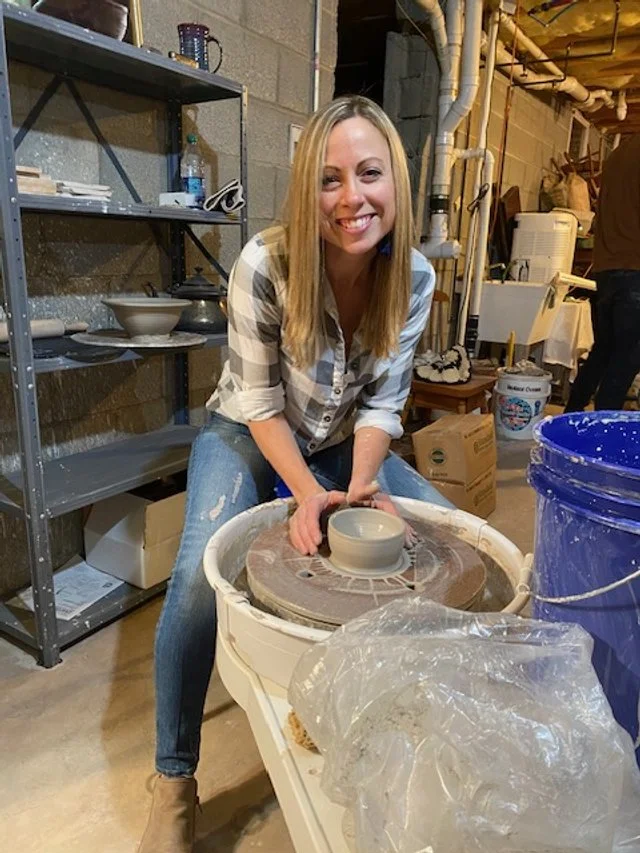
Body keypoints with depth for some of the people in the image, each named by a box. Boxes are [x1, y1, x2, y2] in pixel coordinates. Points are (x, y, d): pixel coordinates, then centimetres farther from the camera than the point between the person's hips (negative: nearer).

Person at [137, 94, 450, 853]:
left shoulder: (414, 277, -15)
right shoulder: (264, 265, -27)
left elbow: (381, 401, -10)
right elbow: (259, 404, -20)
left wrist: (360, 481, -25)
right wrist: (309, 493, -29)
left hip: (342, 442, 4)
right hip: (250, 435, -4)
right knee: (201, 572, -28)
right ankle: (173, 779, -4)